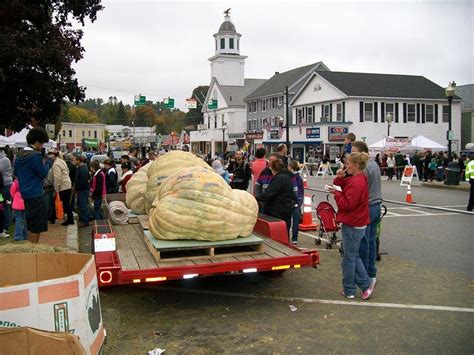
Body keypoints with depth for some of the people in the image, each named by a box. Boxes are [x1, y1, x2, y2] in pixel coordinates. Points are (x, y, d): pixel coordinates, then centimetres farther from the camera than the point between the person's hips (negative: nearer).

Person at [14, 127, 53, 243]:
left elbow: (16, 172, 19)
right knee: (37, 226, -1)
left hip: (26, 193, 9)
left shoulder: (20, 154, 10)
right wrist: (48, 161, 0)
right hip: (35, 194, -9)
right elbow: (43, 173, -12)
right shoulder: (35, 155, -18)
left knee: (32, 226, 19)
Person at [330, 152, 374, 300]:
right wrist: (339, 178, -3)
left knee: (349, 259, 3)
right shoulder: (356, 179, 10)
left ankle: (349, 291, 15)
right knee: (354, 256, 19)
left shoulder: (357, 183, -22)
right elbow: (343, 186, 16)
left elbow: (347, 204, -23)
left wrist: (336, 193, -12)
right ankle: (366, 285, 21)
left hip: (352, 226, -10)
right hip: (356, 223, 10)